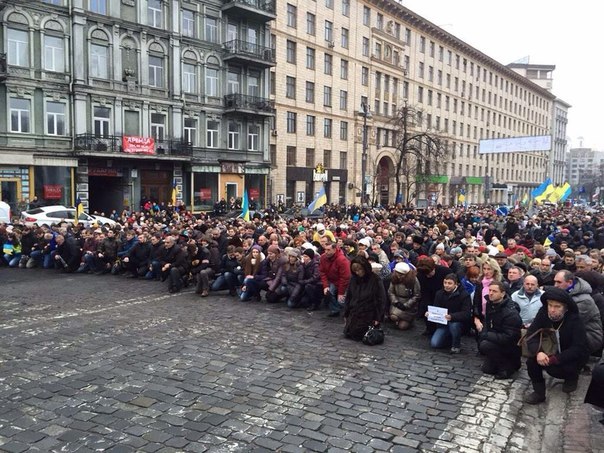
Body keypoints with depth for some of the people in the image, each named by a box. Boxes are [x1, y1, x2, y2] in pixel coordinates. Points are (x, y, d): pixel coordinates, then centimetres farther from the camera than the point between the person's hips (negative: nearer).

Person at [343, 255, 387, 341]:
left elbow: (381, 300, -11)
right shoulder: (353, 279, -1)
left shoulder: (375, 280, -15)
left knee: (357, 335, -7)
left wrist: (378, 318, -13)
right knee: (347, 334, 6)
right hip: (353, 314, 5)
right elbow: (348, 297, 9)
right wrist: (346, 315, 9)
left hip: (368, 315, -5)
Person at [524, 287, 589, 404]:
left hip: (573, 357, -4)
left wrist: (554, 359, -36)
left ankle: (572, 377, 6)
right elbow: (531, 334, -14)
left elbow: (579, 348, -28)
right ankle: (539, 393, -4)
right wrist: (538, 351, -35)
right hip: (550, 352, 4)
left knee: (554, 368, -29)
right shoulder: (543, 313, -14)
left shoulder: (574, 320, -25)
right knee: (532, 359, -22)